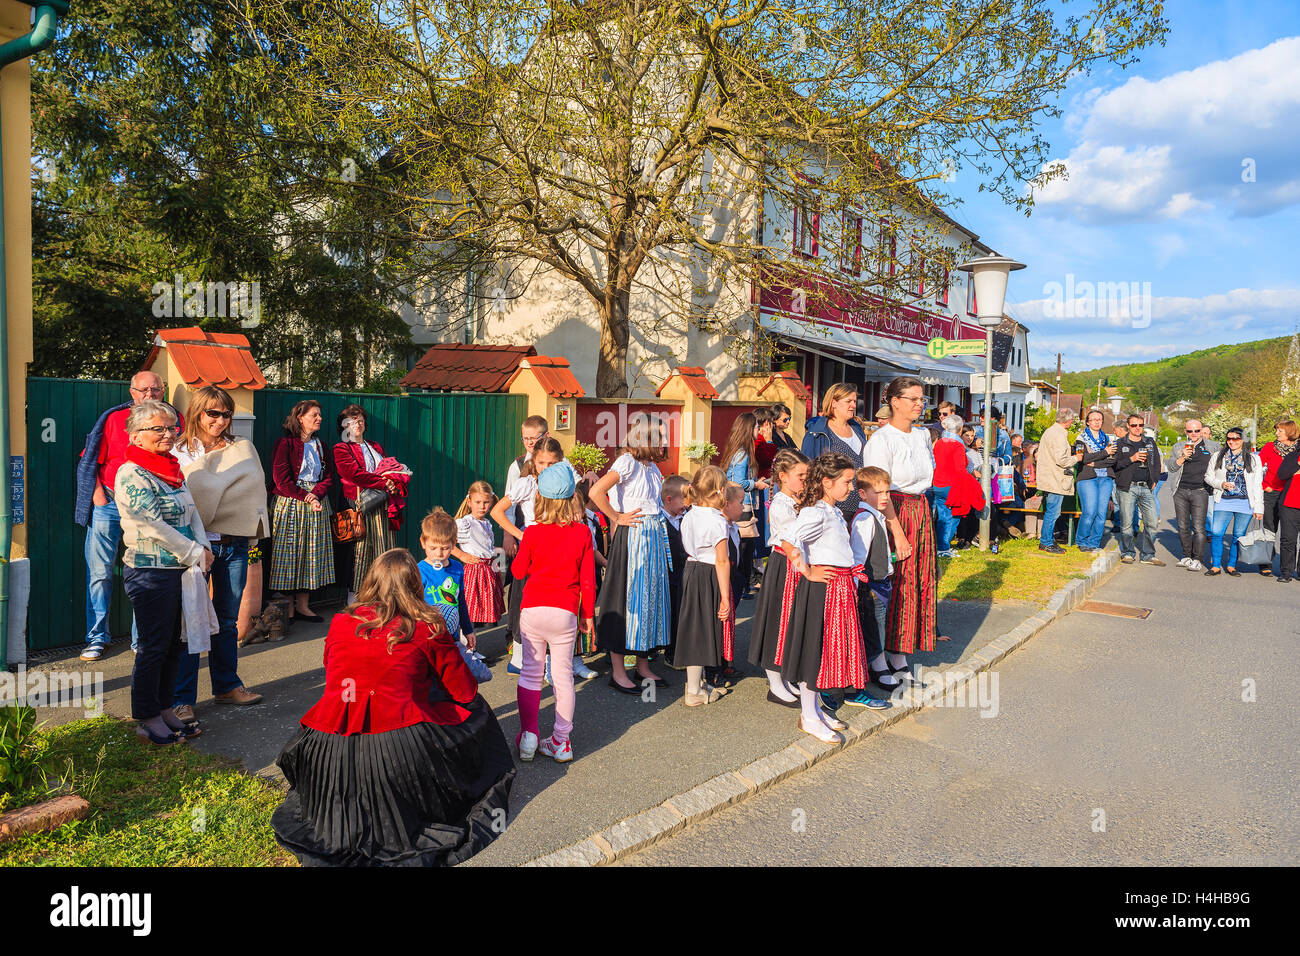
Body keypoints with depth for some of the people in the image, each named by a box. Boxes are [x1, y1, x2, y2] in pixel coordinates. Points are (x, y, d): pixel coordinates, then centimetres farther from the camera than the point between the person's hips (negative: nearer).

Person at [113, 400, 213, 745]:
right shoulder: (131, 474, -14)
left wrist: (203, 548, -4)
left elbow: (191, 512, 12)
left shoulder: (171, 469, 12)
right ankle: (148, 719, 15)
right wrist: (196, 554, -14)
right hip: (151, 572, -8)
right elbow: (154, 527, -18)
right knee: (154, 647, 2)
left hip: (180, 570, 8)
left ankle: (165, 710, 27)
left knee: (172, 644, 15)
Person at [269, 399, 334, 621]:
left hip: (317, 503, 6)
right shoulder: (286, 443, -3)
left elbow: (328, 477, 10)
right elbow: (281, 478, -11)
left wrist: (315, 494, -10)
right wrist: (306, 499, -15)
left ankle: (303, 605, 11)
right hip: (290, 503, -6)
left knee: (312, 552, 5)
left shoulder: (320, 445, 16)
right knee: (289, 552, -4)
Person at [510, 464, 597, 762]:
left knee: (530, 672, 11)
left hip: (533, 609, 0)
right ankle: (561, 742, 12)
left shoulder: (533, 532, -4)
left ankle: (528, 736, 12)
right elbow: (587, 578, 0)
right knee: (563, 675, 8)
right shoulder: (582, 532, -2)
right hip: (565, 612, 0)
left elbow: (518, 571, 7)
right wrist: (588, 614, 10)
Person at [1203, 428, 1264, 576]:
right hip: (1223, 502, 1)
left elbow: (1258, 485, 5)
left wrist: (1259, 508, 0)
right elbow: (1209, 477, 13)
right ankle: (1216, 566, 3)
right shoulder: (1218, 457, 10)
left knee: (1238, 535, 3)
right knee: (1216, 533, -8)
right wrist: (1221, 484, -8)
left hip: (1245, 503, 0)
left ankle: (1231, 565, 15)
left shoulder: (1253, 459, 7)